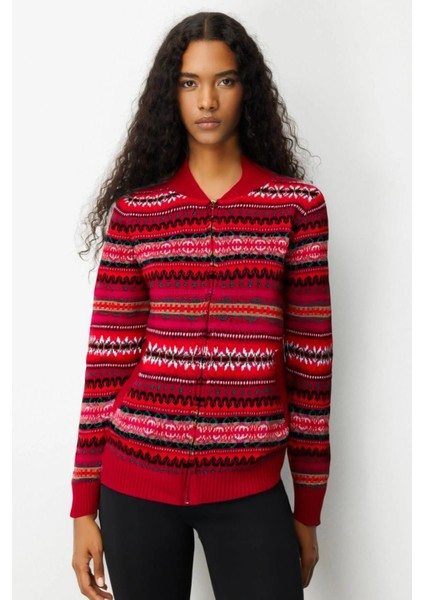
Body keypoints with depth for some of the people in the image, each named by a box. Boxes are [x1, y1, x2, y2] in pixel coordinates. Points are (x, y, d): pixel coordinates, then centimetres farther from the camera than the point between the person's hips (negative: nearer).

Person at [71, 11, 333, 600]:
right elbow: (108, 360, 1)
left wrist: (309, 510, 5)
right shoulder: (134, 211, 1)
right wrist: (84, 506, 2)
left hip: (250, 489, 0)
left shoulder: (299, 207, 0)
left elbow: (310, 358, 2)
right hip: (135, 482, 1)